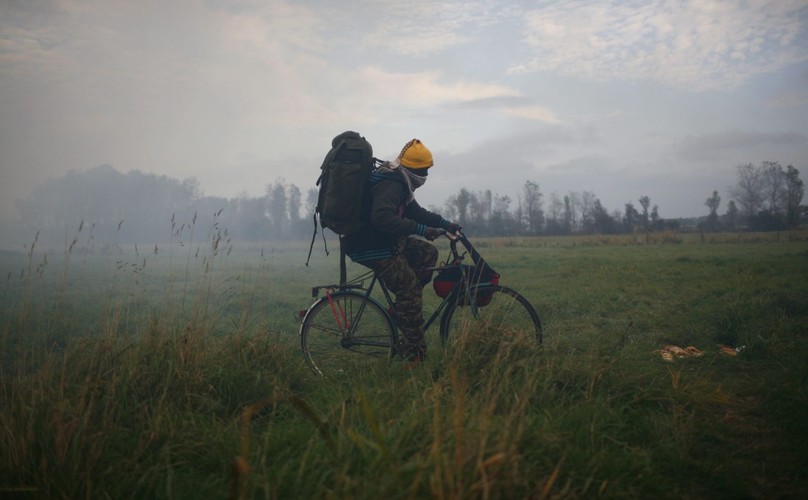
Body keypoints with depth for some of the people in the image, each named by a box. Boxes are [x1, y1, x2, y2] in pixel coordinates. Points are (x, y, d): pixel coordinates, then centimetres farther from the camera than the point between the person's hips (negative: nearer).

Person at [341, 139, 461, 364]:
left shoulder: (400, 183, 12)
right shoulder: (390, 185, -22)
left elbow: (415, 211, 21)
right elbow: (381, 218, -37)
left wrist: (445, 223, 11)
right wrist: (421, 230, -35)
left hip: (385, 241, 10)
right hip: (370, 247, -10)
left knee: (427, 253, 7)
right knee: (410, 288, -12)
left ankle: (404, 304, 9)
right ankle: (415, 353, -6)